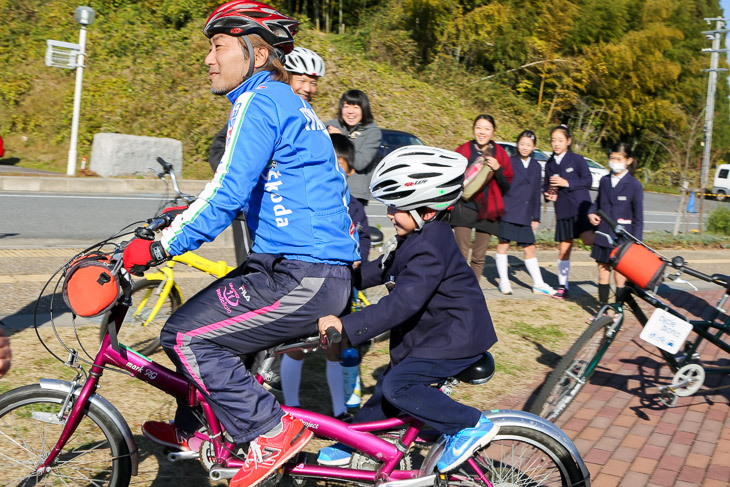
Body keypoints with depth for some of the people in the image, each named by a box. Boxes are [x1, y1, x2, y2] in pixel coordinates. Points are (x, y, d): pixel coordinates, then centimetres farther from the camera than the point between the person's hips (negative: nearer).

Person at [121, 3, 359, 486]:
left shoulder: (259, 101, -12)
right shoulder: (288, 102, 20)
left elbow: (228, 193, -22)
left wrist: (160, 247, -17)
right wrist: (183, 215, 26)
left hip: (301, 280, -10)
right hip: (330, 269, 10)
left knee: (185, 336, -8)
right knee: (199, 316, 18)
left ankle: (272, 432, -1)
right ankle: (191, 431, 32)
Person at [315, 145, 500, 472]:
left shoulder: (430, 249, -26)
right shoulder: (420, 238, 6)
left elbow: (401, 303, -35)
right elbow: (382, 269, 19)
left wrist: (346, 326, -38)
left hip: (456, 339, -10)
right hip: (436, 332, 10)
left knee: (397, 386, -20)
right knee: (387, 386, 16)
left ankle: (471, 426, -10)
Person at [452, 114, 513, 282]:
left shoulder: (500, 154, 6)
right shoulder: (463, 150, 4)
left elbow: (506, 187, 5)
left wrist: (498, 169, -12)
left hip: (488, 211, 2)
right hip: (465, 207, -1)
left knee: (479, 258, 5)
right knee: (462, 255, -11)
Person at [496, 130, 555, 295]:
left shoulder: (536, 167, 12)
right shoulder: (509, 162, -1)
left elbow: (536, 194, 15)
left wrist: (536, 217, 12)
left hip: (525, 216, 4)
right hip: (508, 213, -4)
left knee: (529, 249, 7)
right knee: (503, 245, 0)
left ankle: (538, 284, 11)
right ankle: (504, 282, 10)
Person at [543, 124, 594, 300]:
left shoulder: (577, 159, -2)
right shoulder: (550, 164, 12)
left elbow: (587, 181, -6)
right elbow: (546, 186, 20)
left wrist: (567, 183, -17)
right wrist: (548, 194, -1)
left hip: (580, 207, -4)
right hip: (563, 211, 4)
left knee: (588, 240, -23)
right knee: (564, 250, 6)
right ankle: (563, 286, 14)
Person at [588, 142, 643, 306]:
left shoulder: (634, 185, -7)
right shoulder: (604, 181, 7)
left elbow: (638, 217, -6)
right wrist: (592, 213, 0)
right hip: (603, 236, 5)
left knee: (620, 276, 3)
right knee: (603, 272, 11)